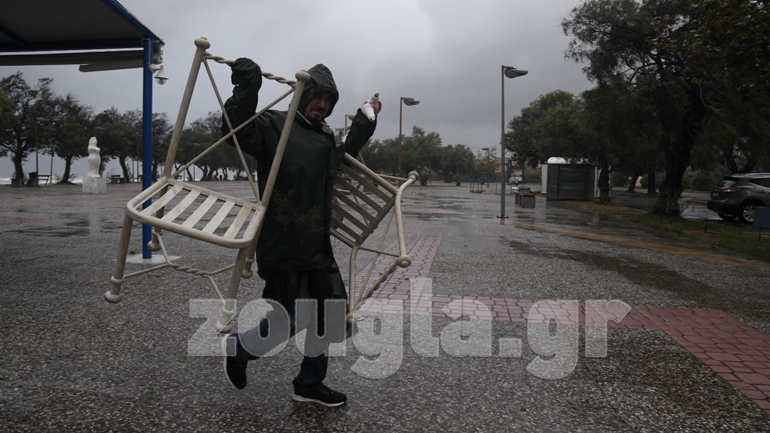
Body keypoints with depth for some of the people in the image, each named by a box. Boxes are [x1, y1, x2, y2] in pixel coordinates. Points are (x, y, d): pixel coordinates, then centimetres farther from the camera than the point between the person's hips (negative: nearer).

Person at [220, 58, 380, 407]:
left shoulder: (327, 139, 17)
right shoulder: (275, 125, -6)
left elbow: (344, 156, 36)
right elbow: (237, 131, -21)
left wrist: (364, 123, 32)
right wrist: (247, 90, -30)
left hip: (317, 245, 9)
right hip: (282, 244, -8)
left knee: (330, 312, 12)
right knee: (294, 319, -4)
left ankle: (309, 384, 30)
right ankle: (237, 348, 25)